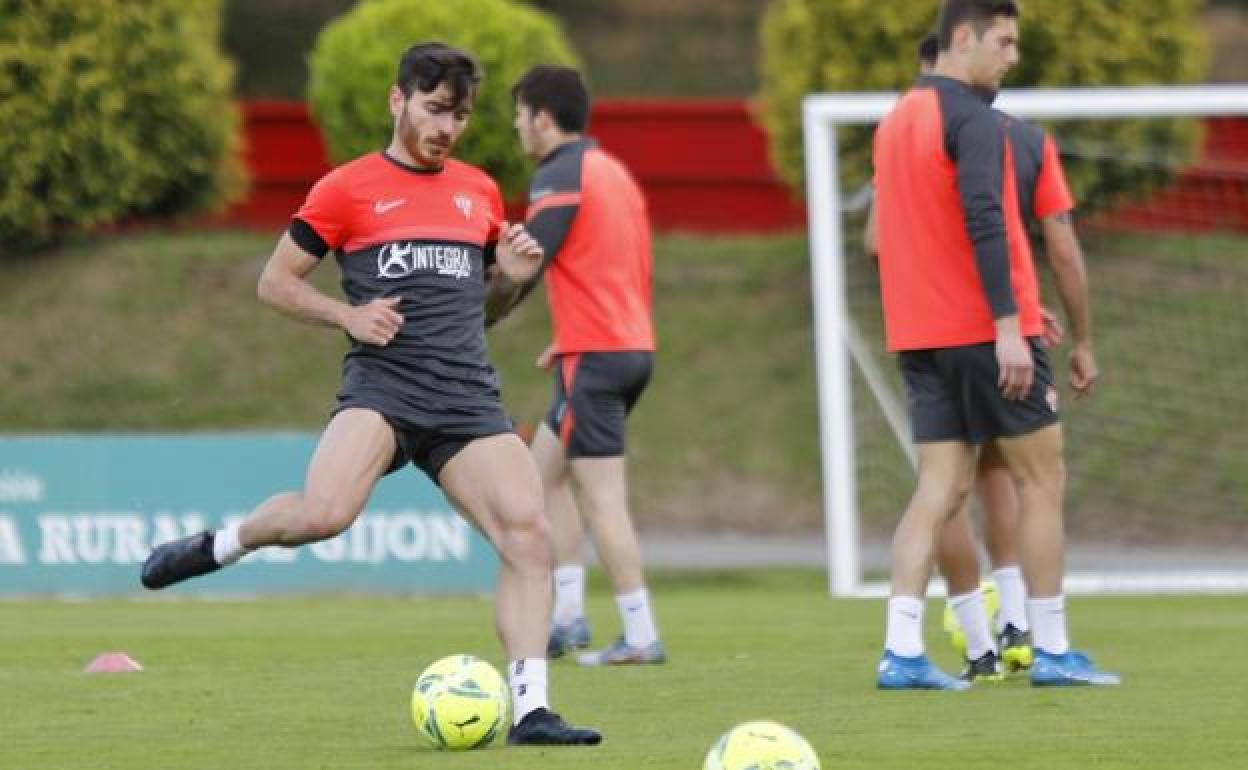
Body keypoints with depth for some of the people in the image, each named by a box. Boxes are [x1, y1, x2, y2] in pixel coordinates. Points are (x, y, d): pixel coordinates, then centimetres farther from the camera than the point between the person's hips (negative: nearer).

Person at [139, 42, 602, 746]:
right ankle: (222, 546, 2)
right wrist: (347, 316, -7)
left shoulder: (480, 192, 18)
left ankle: (530, 711, -9)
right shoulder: (348, 189, 4)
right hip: (384, 384, -4)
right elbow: (276, 281, 9)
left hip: (469, 397, 5)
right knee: (324, 514, -30)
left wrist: (512, 272, 8)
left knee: (530, 533, -13)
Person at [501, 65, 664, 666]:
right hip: (634, 344, 9)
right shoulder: (612, 171, 17)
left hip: (593, 357, -9)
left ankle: (640, 637, -9)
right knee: (545, 470, 17)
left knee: (602, 498, -7)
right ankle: (567, 615, 12)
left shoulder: (559, 177, -11)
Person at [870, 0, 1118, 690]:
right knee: (1042, 480, 4)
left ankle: (901, 652, -9)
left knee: (940, 489, 4)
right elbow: (984, 222, -23)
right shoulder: (973, 118, -12)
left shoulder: (897, 118, 15)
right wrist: (1009, 323, -26)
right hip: (985, 332, -8)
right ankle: (1052, 652, 7)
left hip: (921, 337, 8)